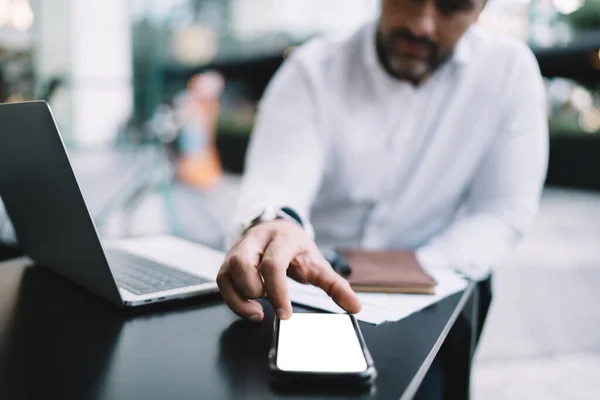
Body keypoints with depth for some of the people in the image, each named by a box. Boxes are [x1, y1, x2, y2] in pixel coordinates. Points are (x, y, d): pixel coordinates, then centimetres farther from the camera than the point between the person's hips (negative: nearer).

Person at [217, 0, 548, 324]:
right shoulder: (314, 71, -11)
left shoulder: (510, 69, -7)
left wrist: (421, 268, -21)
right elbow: (274, 183, -25)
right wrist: (271, 224, -49)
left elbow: (506, 209, -5)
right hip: (311, 287, -1)